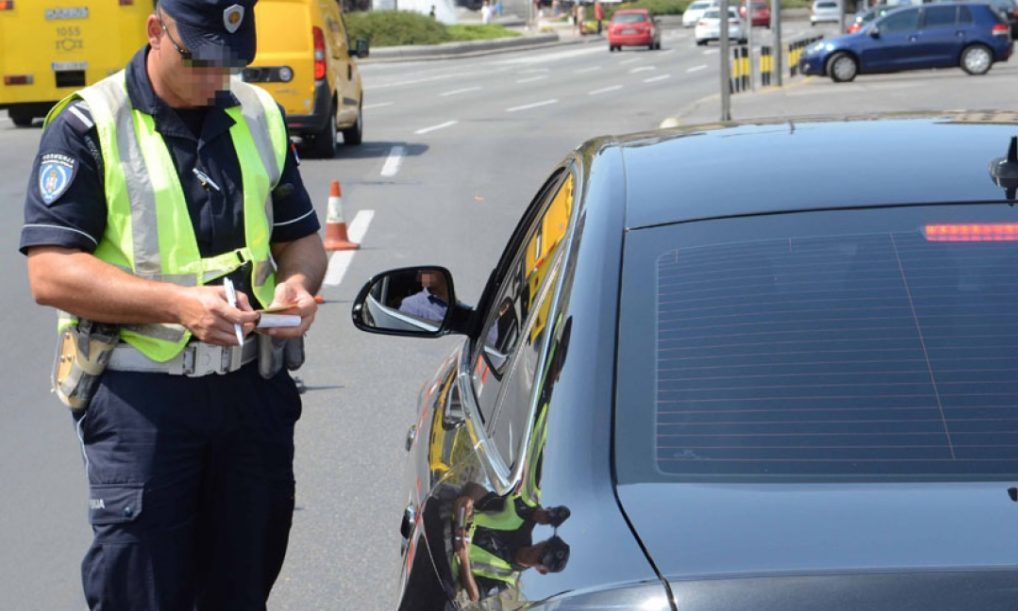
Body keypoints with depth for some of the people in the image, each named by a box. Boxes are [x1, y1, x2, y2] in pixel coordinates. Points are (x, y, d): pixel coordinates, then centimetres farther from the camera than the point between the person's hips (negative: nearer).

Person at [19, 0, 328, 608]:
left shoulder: (261, 117, 10)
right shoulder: (89, 125, -6)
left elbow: (301, 238, 19)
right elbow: (50, 274, -13)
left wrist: (297, 283, -5)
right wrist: (178, 304, -23)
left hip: (255, 391, 5)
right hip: (140, 398, -5)